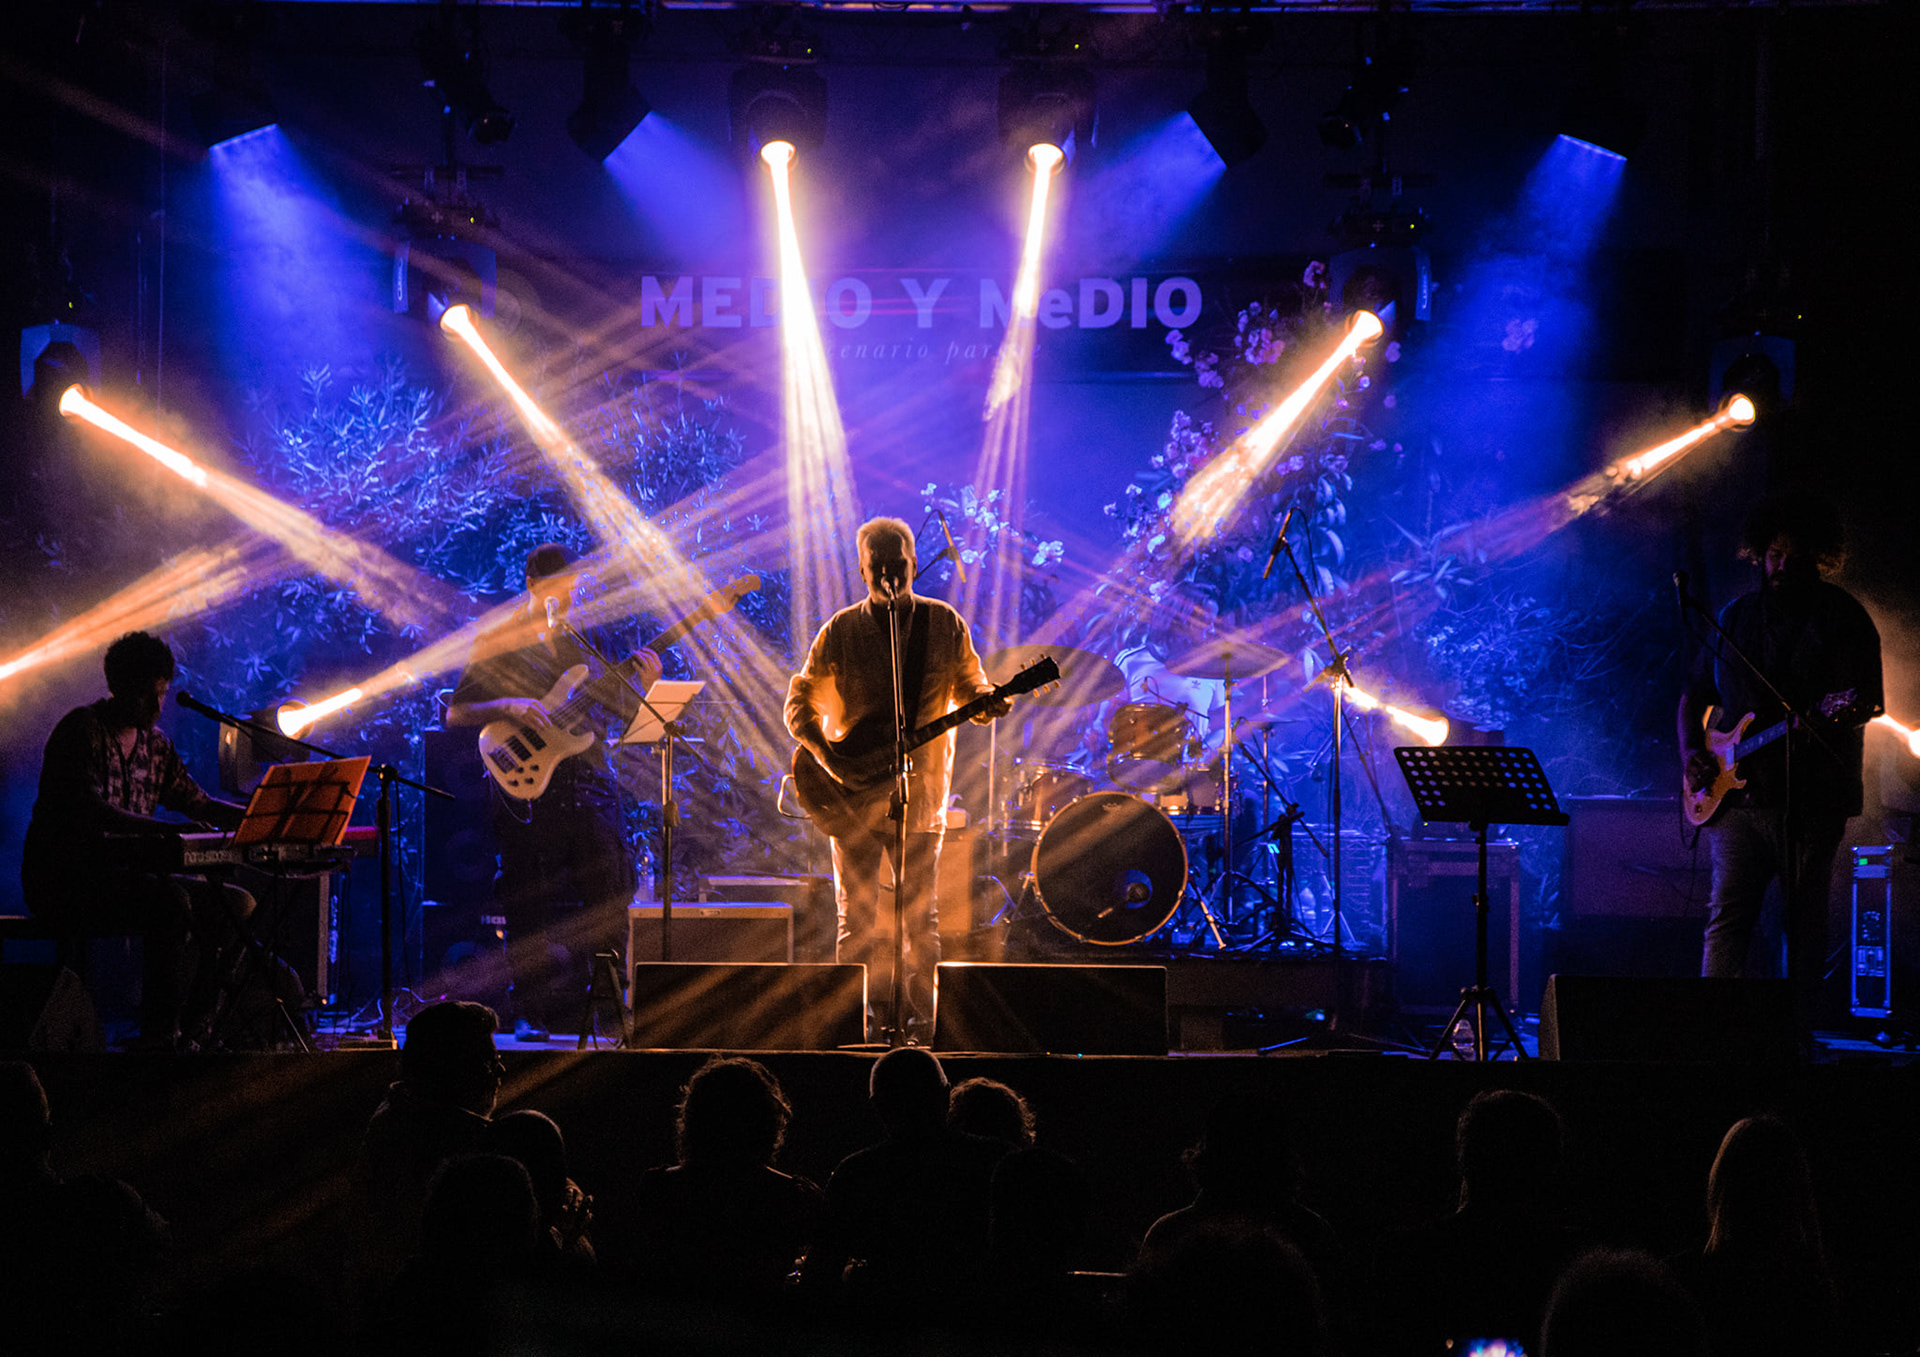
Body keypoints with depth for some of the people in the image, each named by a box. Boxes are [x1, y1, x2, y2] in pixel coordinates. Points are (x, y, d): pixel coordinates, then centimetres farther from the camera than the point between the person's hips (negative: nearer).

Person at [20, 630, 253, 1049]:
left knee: (237, 904, -6)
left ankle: (190, 1026, -10)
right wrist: (166, 828, -34)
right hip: (63, 882, -9)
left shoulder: (155, 746, 15)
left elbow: (198, 803, 19)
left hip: (125, 873, 9)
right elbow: (87, 810, -23)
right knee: (172, 902, -33)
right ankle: (159, 1037, -32)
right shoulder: (82, 730, -10)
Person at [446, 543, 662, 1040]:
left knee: (611, 898, -1)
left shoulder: (583, 643, 16)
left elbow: (624, 710, 17)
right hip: (527, 788, -4)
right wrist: (508, 706, -15)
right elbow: (455, 714, 0)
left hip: (590, 782, 4)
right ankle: (531, 1014, 7)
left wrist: (644, 683, -2)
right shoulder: (498, 643, 4)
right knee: (530, 906, -1)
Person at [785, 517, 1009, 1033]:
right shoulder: (840, 631, 0)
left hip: (920, 795, 1)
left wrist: (990, 701, -16)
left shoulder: (944, 625, 3)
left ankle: (920, 1015, 8)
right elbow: (800, 704, 4)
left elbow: (971, 688, 9)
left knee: (921, 915, 1)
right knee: (856, 918, 0)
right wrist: (829, 759, -12)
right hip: (852, 795, 0)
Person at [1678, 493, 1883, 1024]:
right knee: (1726, 917, -4)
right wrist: (1691, 752, 5)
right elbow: (1694, 694, 22)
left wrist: (1843, 713, -30)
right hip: (1737, 792, 3)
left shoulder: (1841, 616, 2)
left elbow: (1868, 700, -7)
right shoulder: (1735, 616, 15)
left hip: (1812, 796, -3)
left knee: (1804, 923, 0)